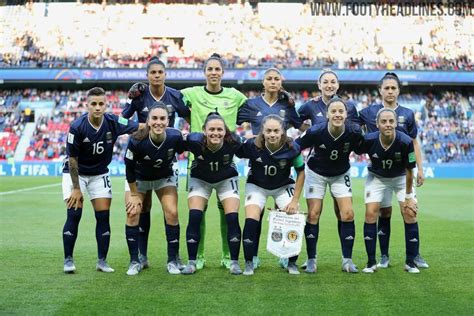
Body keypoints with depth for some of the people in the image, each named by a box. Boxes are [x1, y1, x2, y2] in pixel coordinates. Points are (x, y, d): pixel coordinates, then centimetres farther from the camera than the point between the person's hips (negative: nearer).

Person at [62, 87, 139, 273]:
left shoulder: (113, 122, -17)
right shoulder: (77, 127, -24)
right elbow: (72, 159, -16)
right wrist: (76, 188, -14)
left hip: (100, 174, 3)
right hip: (75, 173, -3)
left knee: (103, 216, -3)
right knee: (74, 215, -11)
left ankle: (102, 261, 6)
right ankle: (68, 260, 0)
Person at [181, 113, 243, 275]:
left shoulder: (233, 142, -32)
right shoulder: (194, 141, -34)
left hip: (227, 179, 0)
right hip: (200, 180, 0)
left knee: (232, 218, -11)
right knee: (194, 217, -12)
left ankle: (234, 262, 2)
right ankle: (191, 262, 0)